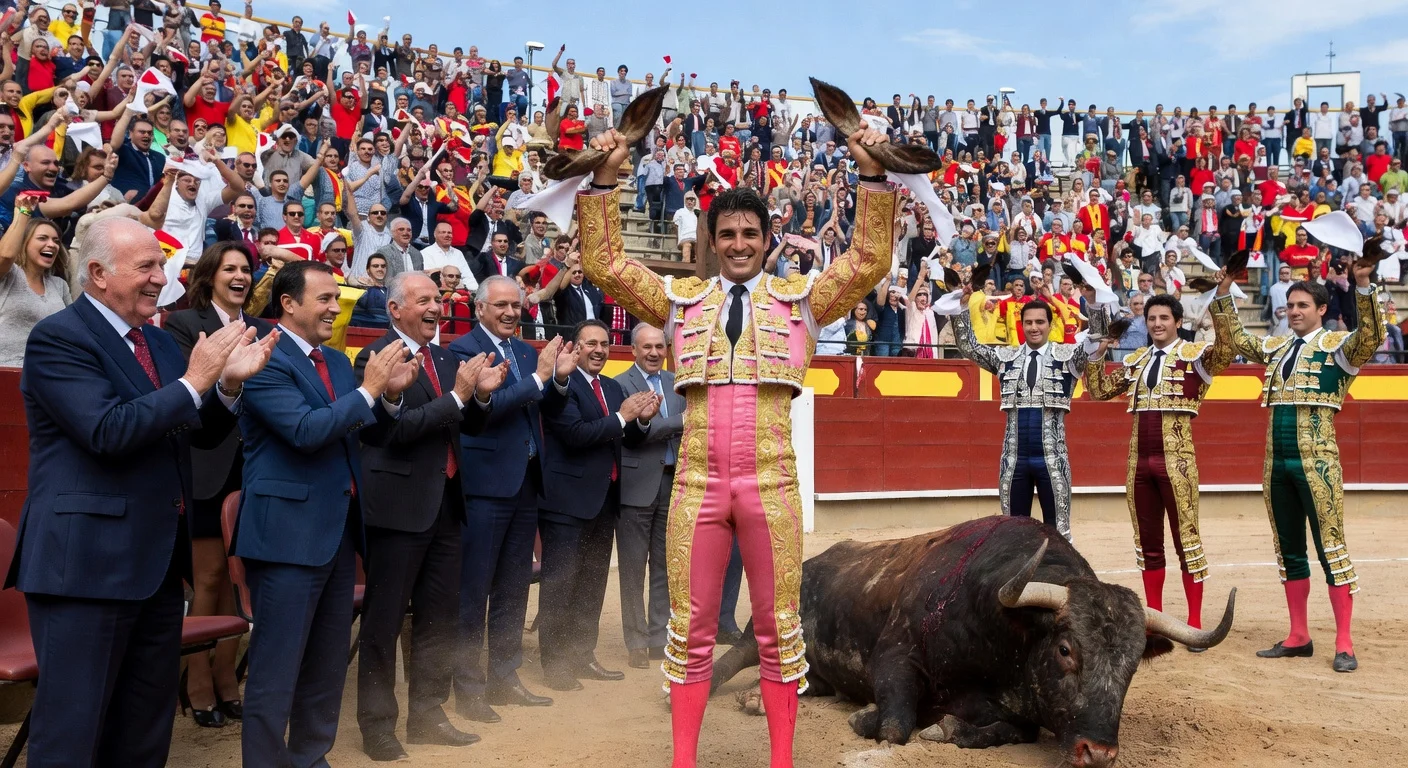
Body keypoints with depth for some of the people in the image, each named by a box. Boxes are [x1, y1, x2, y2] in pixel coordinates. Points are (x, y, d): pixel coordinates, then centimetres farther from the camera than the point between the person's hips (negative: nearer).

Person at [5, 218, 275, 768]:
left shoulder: (159, 341, 14)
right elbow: (108, 432, -23)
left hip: (159, 562, 8)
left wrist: (230, 384, -4)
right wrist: (193, 381, -19)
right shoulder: (57, 337, -11)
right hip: (86, 562, -8)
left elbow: (198, 430, 13)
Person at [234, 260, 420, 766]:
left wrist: (390, 396, -3)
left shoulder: (336, 361, 13)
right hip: (288, 530, -9)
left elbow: (359, 428, 15)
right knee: (277, 665, 0)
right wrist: (368, 389, -21)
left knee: (329, 659, 18)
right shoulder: (266, 361, -14)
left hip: (339, 527, 9)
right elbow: (306, 430, -24)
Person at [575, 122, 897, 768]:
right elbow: (604, 262, 10)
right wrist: (605, 177, 2)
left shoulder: (801, 299, 11)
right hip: (696, 486, 1)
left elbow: (870, 259, 3)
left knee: (778, 628, 7)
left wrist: (871, 172, -5)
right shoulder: (681, 300, 13)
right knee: (691, 629, 7)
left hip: (771, 486, -1)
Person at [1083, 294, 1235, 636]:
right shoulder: (1135, 360, 14)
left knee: (1186, 537, 0)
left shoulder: (1195, 354, -1)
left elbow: (1225, 354, -22)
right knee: (1147, 541, 11)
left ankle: (1195, 623, 8)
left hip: (1176, 459, -5)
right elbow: (1099, 390, 17)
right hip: (1139, 460, 5)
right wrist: (1097, 352, 6)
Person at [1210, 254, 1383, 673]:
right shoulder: (1277, 347, 16)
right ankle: (1298, 637, 19)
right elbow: (1238, 339, 28)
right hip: (1276, 461, 6)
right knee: (1289, 549, 11)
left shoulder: (1337, 345, -1)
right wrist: (1224, 295, 20)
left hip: (1316, 459, -6)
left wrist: (1364, 287, -30)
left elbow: (1371, 336, -20)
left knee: (1330, 546, -5)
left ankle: (1344, 644, 1)